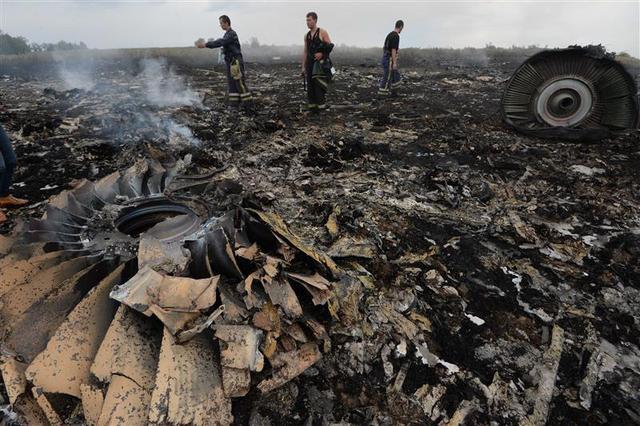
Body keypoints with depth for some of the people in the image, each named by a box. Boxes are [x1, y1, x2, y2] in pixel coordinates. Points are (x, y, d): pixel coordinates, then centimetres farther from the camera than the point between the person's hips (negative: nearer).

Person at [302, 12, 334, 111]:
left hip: (321, 63, -5)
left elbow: (330, 46, -3)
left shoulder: (322, 32, -1)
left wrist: (322, 53, -20)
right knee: (310, 85, 1)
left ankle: (321, 106, -6)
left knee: (319, 84, -12)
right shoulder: (307, 36, 14)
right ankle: (312, 106, 7)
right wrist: (303, 67, 9)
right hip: (310, 63, 5)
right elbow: (305, 53, 15)